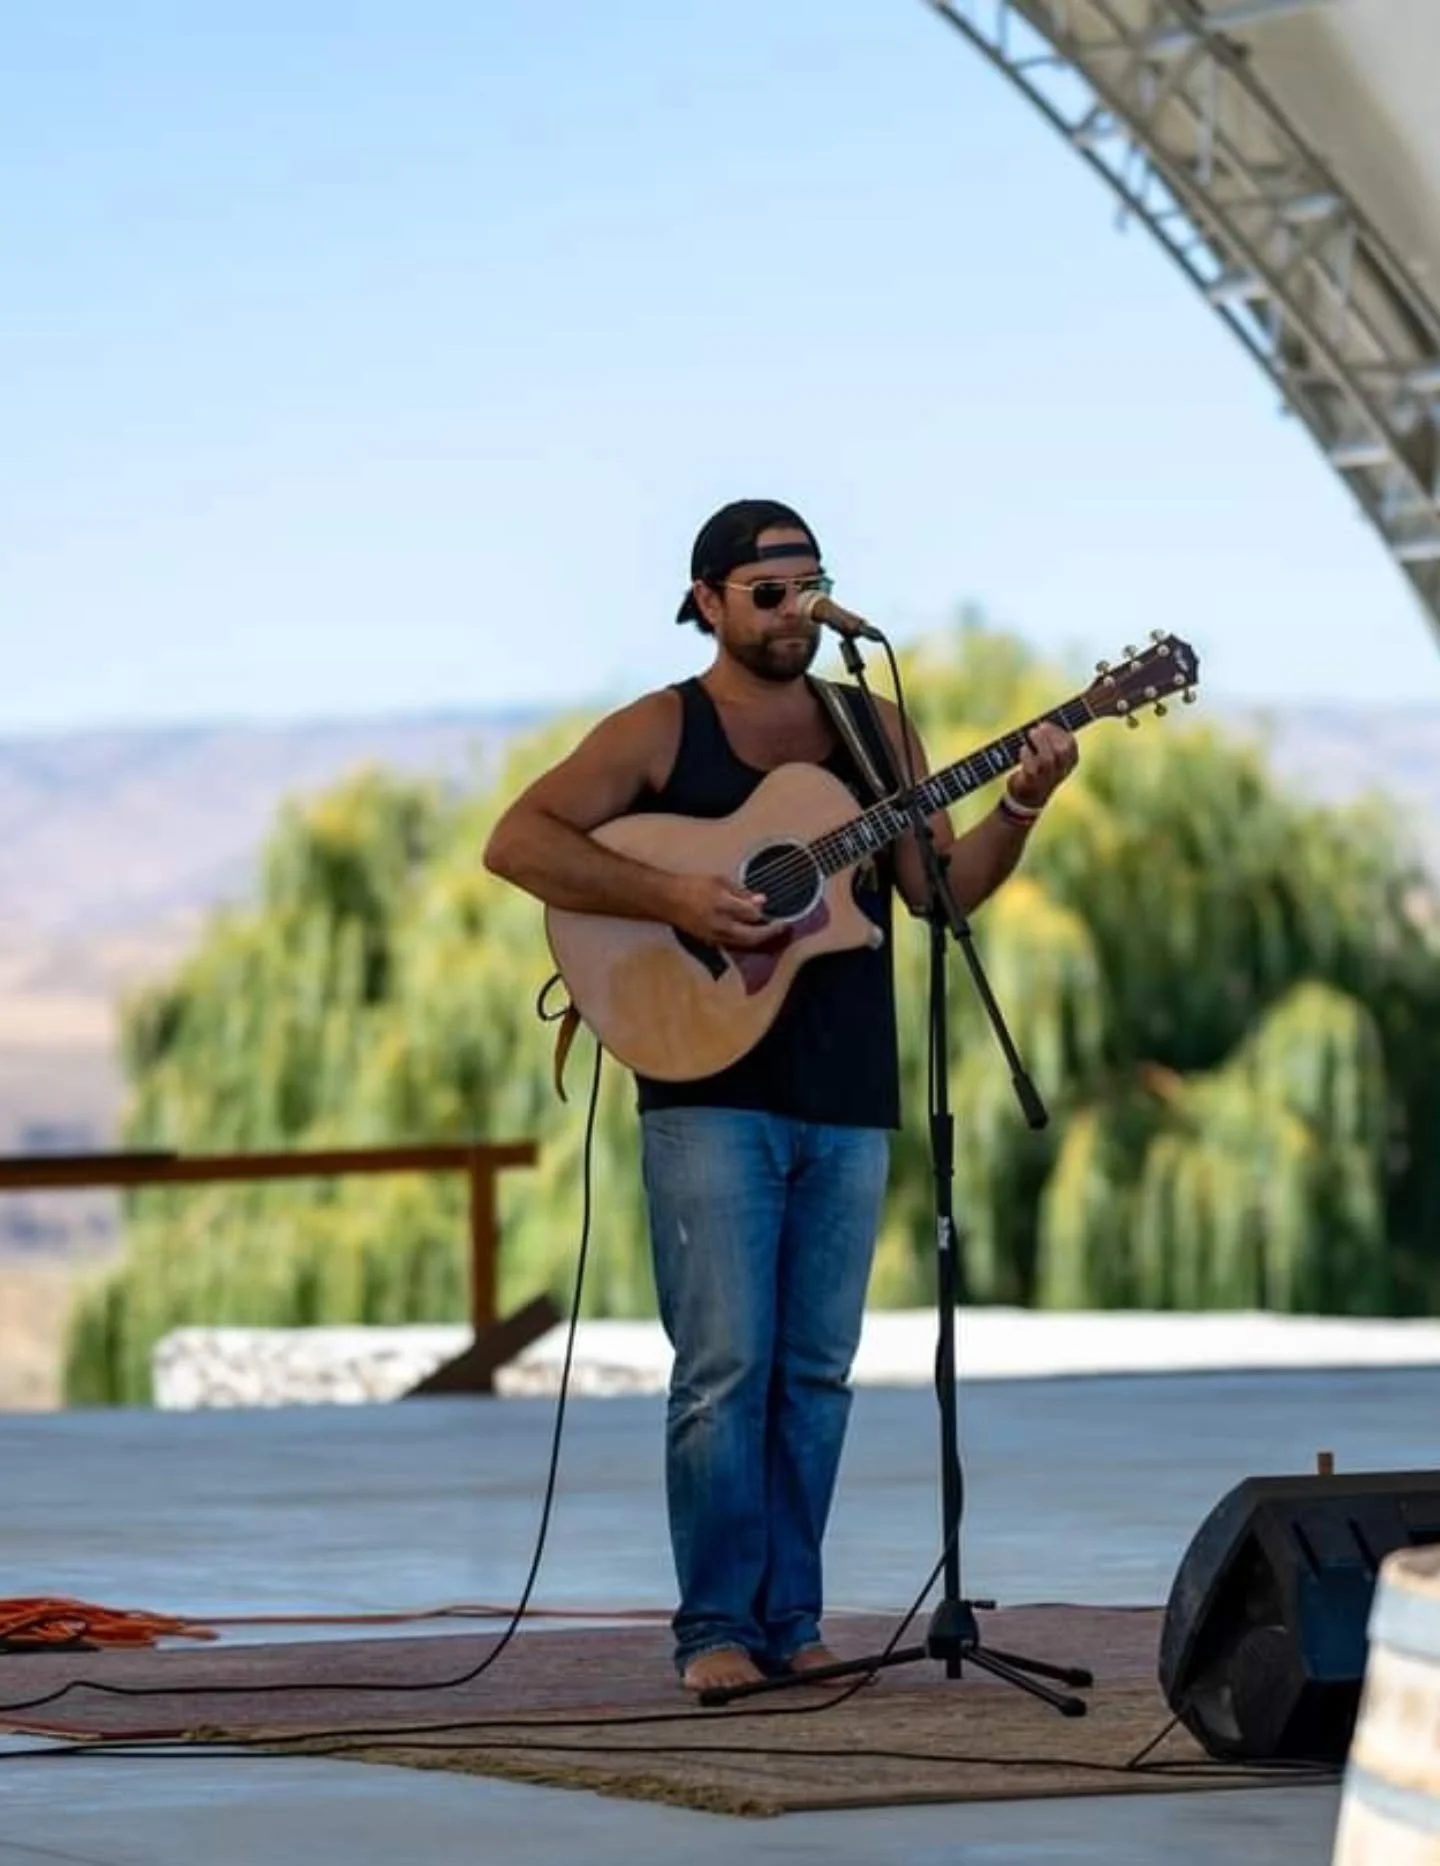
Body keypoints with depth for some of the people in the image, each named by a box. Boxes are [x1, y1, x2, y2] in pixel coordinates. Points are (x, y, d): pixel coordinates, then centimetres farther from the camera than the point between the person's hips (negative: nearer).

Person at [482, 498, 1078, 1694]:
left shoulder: (875, 731, 12)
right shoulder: (659, 733, 0)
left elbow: (941, 887, 7)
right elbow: (517, 841, -9)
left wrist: (1020, 805, -10)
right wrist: (672, 898, -19)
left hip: (848, 1101, 4)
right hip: (712, 1091, -4)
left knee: (816, 1371, 6)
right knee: (726, 1365, -7)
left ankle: (789, 1620, 12)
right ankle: (716, 1626, -2)